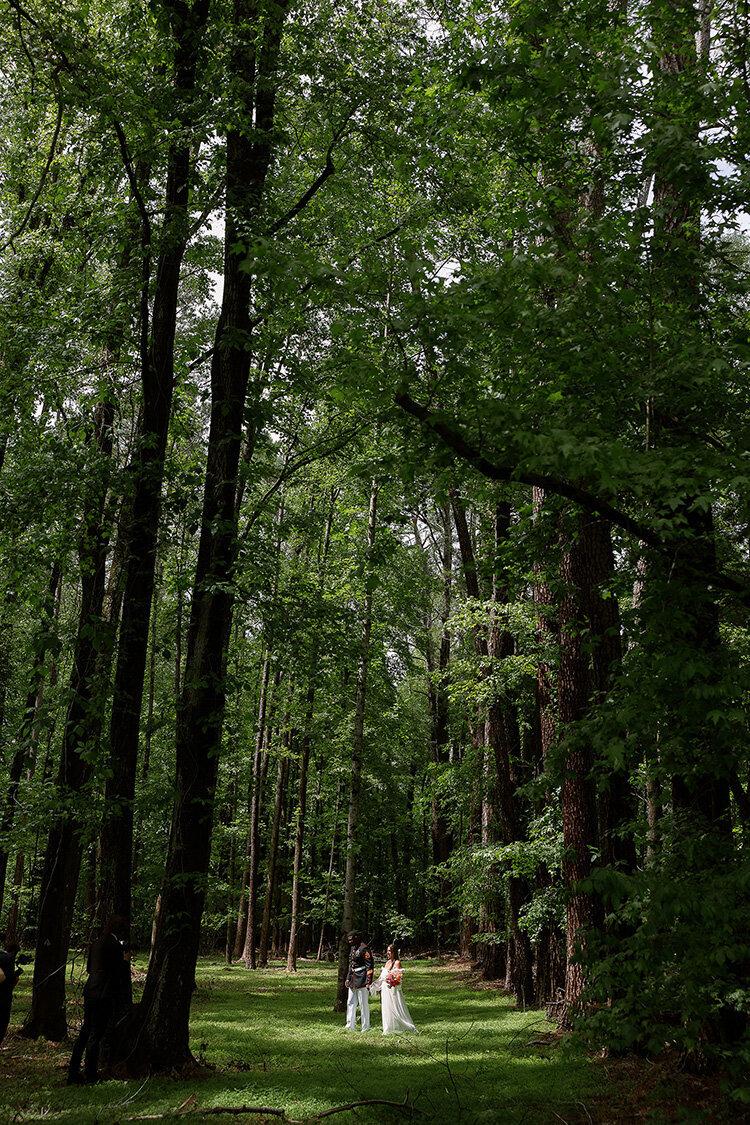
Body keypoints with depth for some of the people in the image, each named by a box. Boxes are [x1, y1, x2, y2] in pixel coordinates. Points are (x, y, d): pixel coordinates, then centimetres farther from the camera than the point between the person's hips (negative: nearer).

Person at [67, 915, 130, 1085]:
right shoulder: (114, 945, -12)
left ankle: (73, 1073, 16)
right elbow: (121, 971, -13)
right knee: (96, 1034, 0)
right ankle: (90, 1074, 6)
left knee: (85, 1032, 14)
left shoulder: (96, 944, 13)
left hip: (90, 992, 8)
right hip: (105, 995, -8)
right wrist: (126, 961, 8)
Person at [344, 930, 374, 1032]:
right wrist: (348, 978, 19)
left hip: (362, 980, -9)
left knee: (364, 1004, -1)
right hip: (353, 981, 9)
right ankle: (350, 1026, 18)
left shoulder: (364, 948, -14)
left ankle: (365, 1027, 7)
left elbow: (370, 966, -15)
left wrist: (368, 982, -18)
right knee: (351, 1003, 11)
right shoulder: (352, 948, 14)